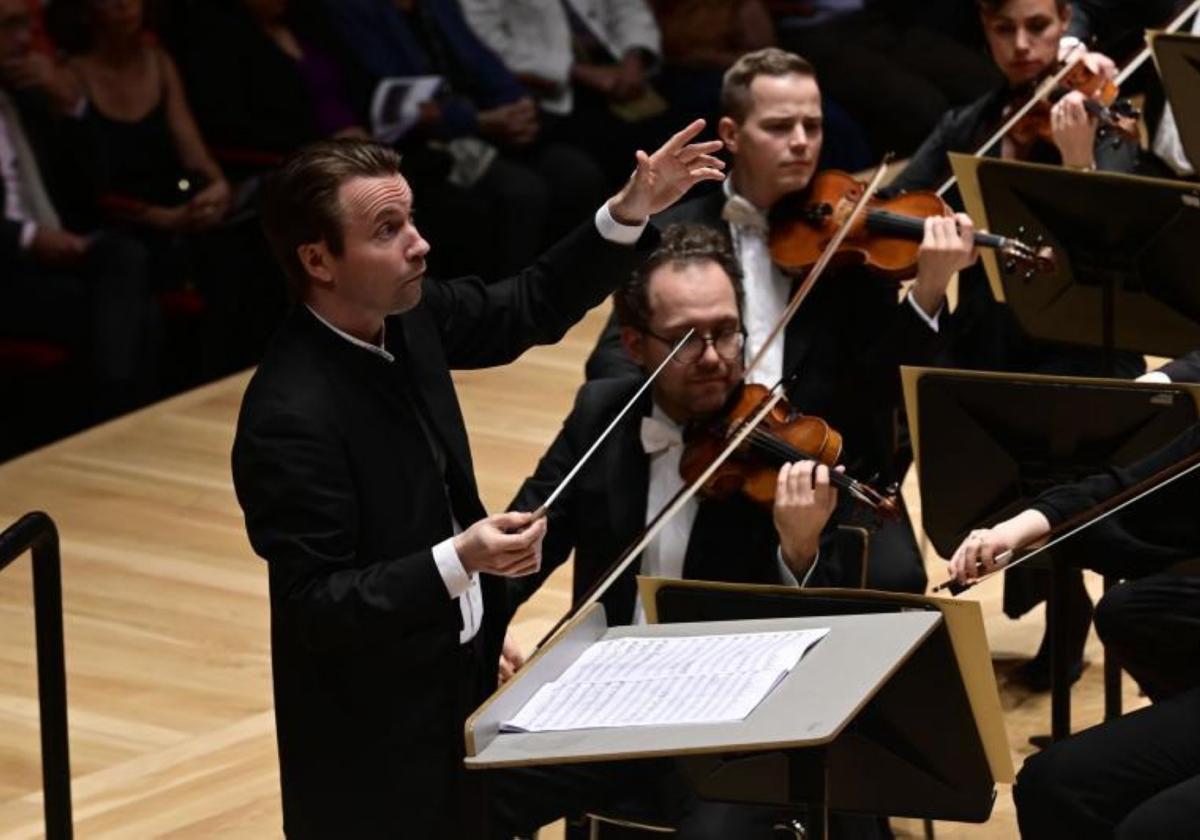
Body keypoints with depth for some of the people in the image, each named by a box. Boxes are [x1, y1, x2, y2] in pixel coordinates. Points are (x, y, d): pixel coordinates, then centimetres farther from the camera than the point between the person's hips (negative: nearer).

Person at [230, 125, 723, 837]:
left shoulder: (406, 315, -4)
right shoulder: (289, 418, -29)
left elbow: (532, 308, 12)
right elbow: (315, 606, -27)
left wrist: (628, 214, -1)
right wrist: (459, 561, -37)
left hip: (458, 681, 8)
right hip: (372, 736, -8)